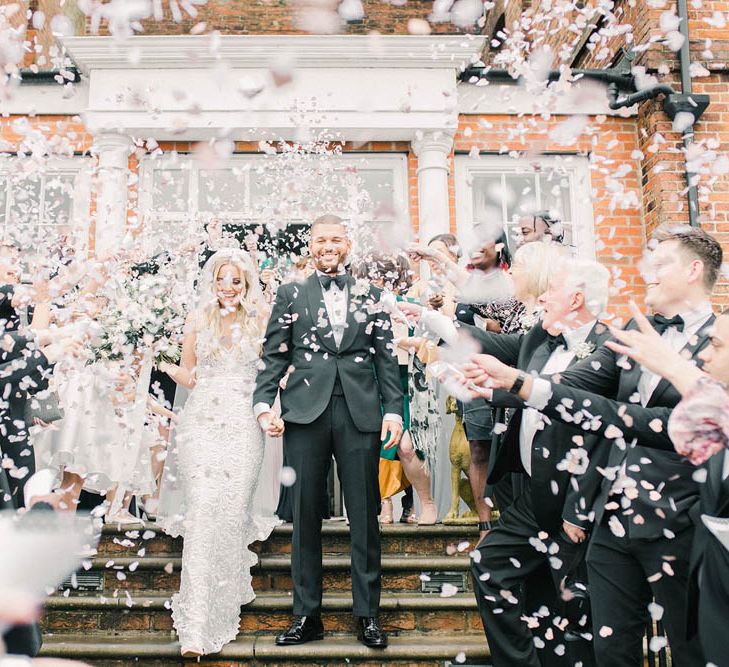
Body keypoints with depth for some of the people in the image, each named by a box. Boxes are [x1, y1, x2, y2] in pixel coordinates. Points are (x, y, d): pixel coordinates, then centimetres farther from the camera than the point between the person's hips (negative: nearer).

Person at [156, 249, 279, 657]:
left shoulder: (261, 321, 9)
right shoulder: (198, 321, 12)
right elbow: (189, 376, 17)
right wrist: (162, 363, 0)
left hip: (243, 427, 0)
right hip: (201, 424, 1)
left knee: (232, 513, -4)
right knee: (202, 511, -10)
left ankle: (223, 607, 20)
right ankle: (197, 625, -5)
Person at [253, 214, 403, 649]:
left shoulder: (370, 294, 12)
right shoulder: (291, 295, 12)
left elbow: (386, 356, 9)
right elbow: (274, 356, 8)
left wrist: (394, 408, 0)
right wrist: (264, 404, -5)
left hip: (360, 413, 0)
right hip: (306, 412, 0)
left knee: (364, 515, 4)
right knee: (305, 515, 5)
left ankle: (368, 614, 16)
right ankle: (307, 615, 16)